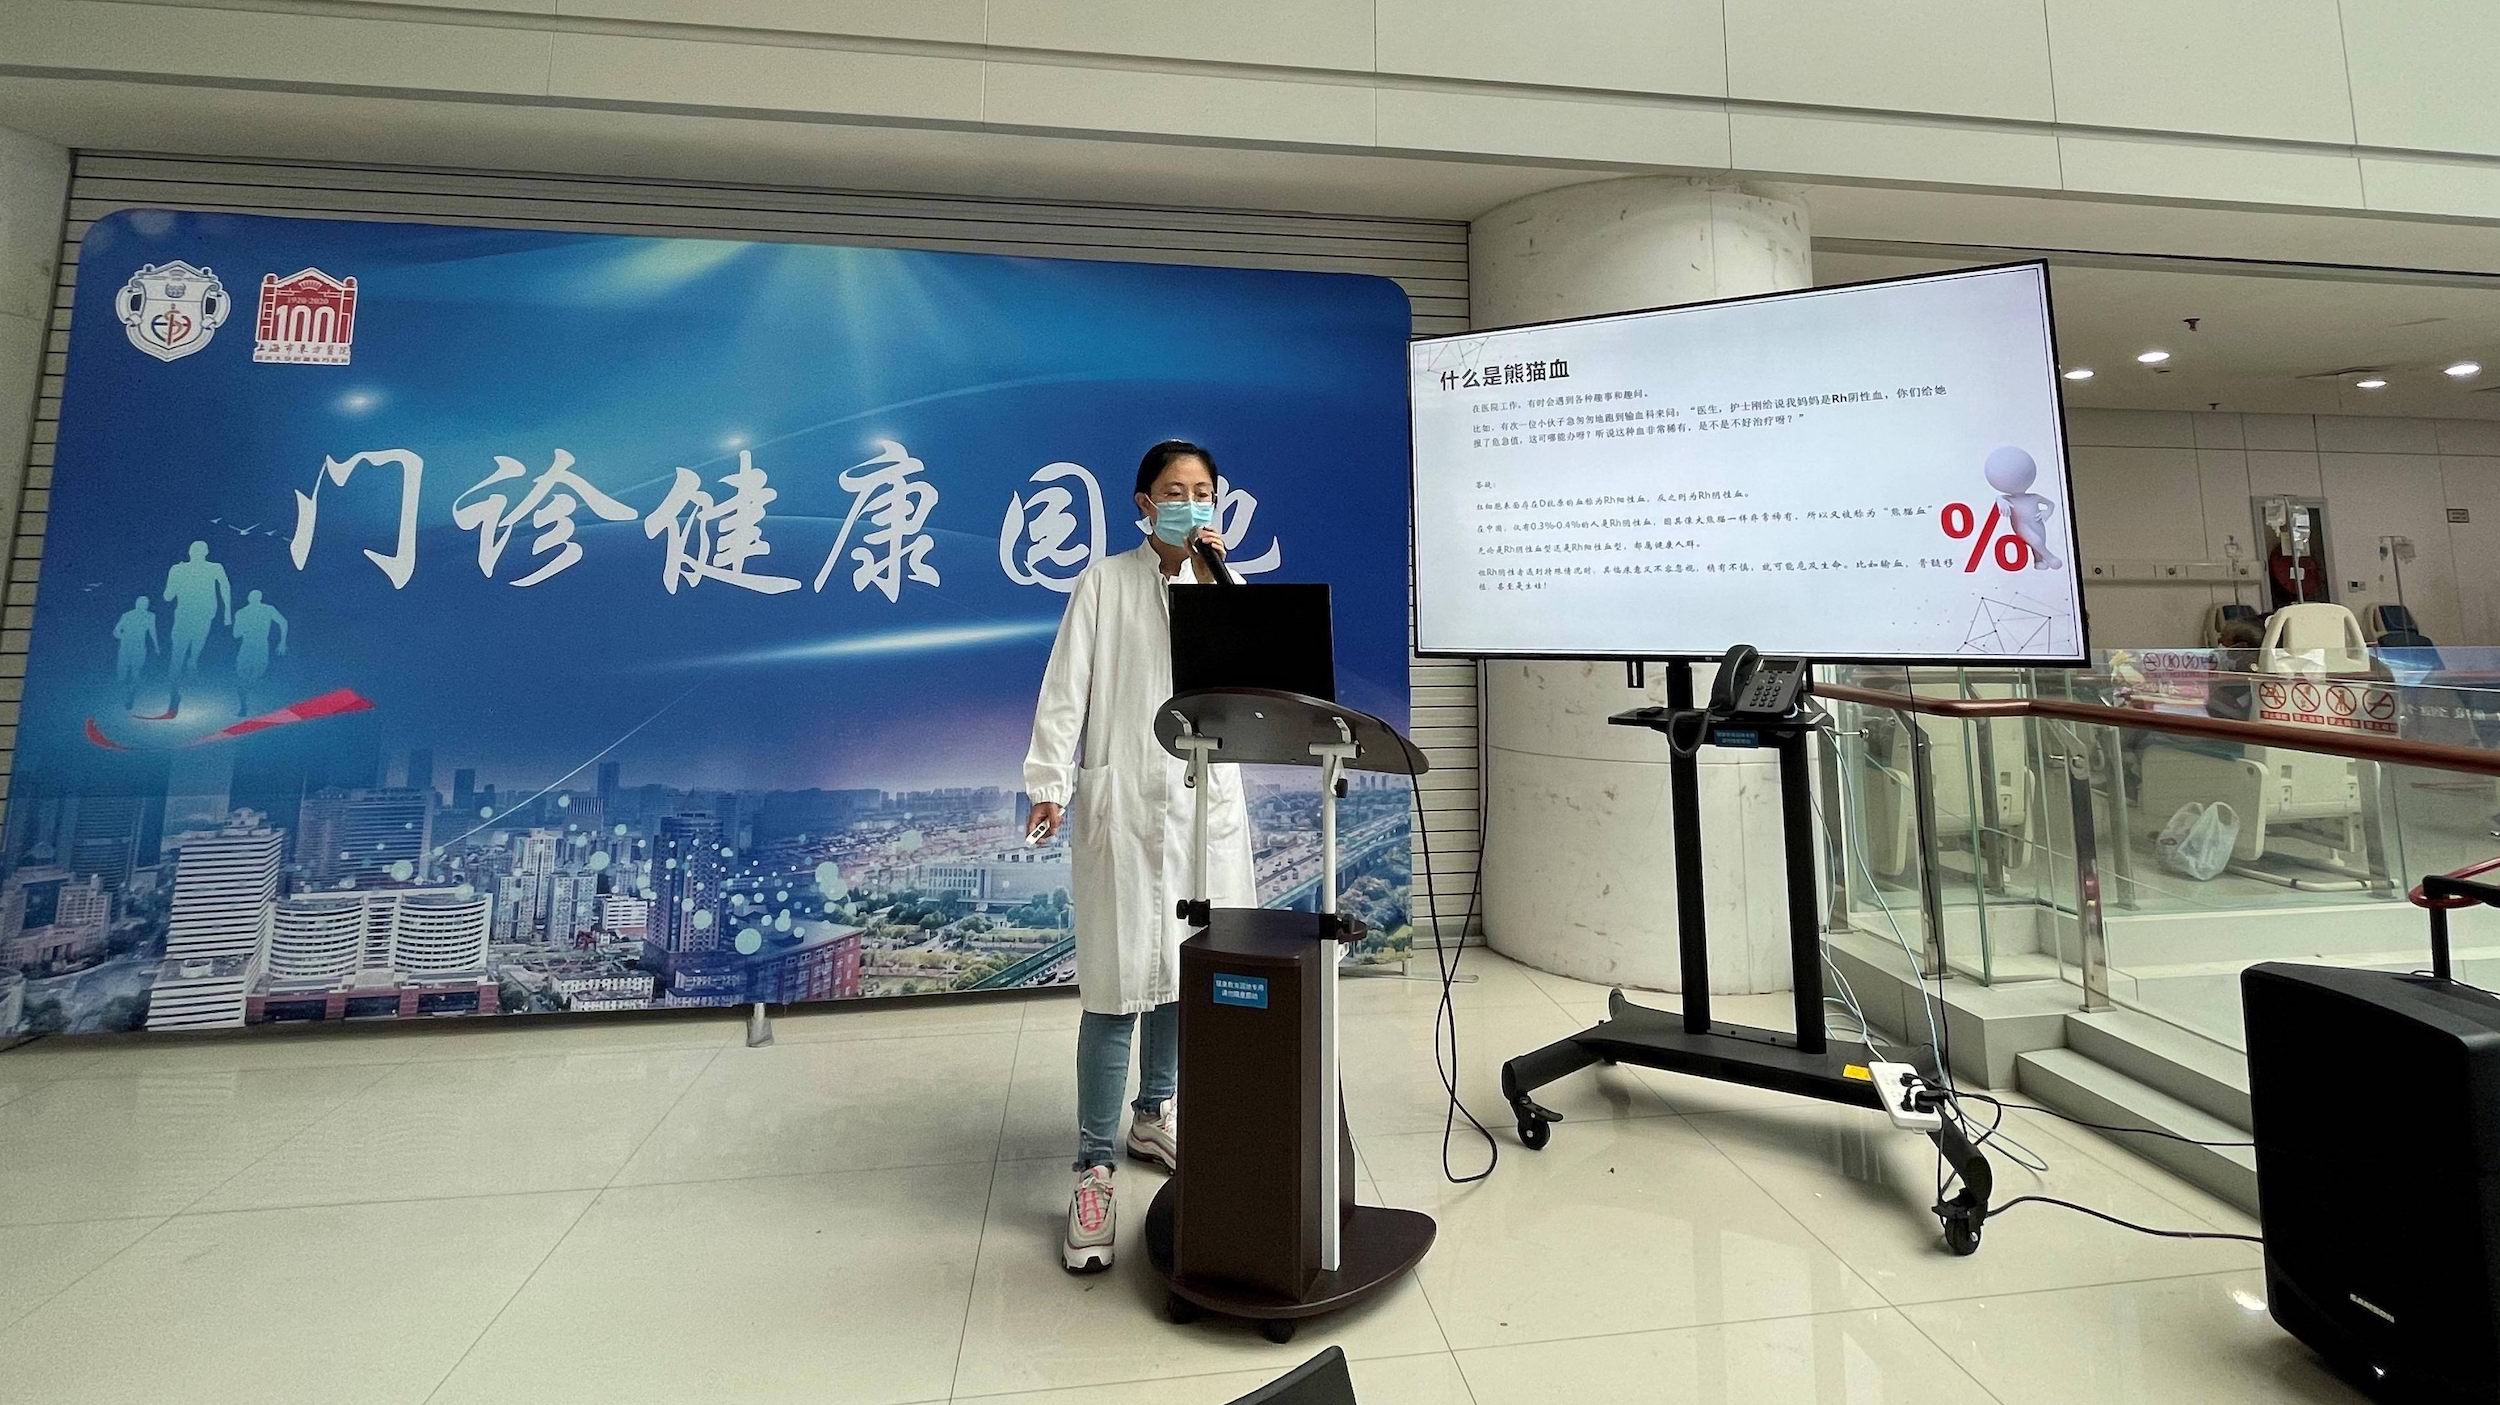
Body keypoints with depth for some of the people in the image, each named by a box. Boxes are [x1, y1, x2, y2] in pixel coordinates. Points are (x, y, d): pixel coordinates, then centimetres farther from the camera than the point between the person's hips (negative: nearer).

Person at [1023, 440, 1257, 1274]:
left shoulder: (1222, 585, 12)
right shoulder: (1105, 582, 2)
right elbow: (1066, 688, -3)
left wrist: (1217, 580, -9)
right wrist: (1049, 784, -12)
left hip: (1207, 800, 4)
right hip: (1122, 802, -4)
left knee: (1183, 971, 12)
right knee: (1118, 980, -5)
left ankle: (1153, 1115, 33)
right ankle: (1093, 1171, 7)